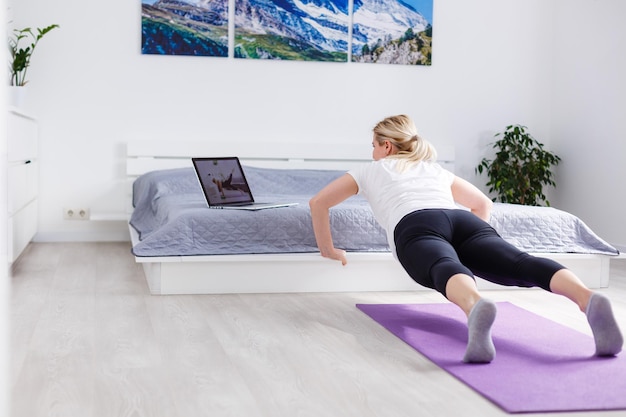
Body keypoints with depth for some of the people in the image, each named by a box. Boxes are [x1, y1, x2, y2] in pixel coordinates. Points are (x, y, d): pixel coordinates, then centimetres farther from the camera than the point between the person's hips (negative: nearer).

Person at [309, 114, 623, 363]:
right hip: (463, 221, 3)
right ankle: (588, 299, -54)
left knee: (446, 270, -35)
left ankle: (475, 307, -73)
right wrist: (473, 249, 52)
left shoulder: (370, 170, 35)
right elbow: (484, 203, 48)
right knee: (521, 264, -23)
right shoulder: (435, 169, 43)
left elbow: (318, 203, 38)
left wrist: (328, 249, 45)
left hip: (416, 227, -3)